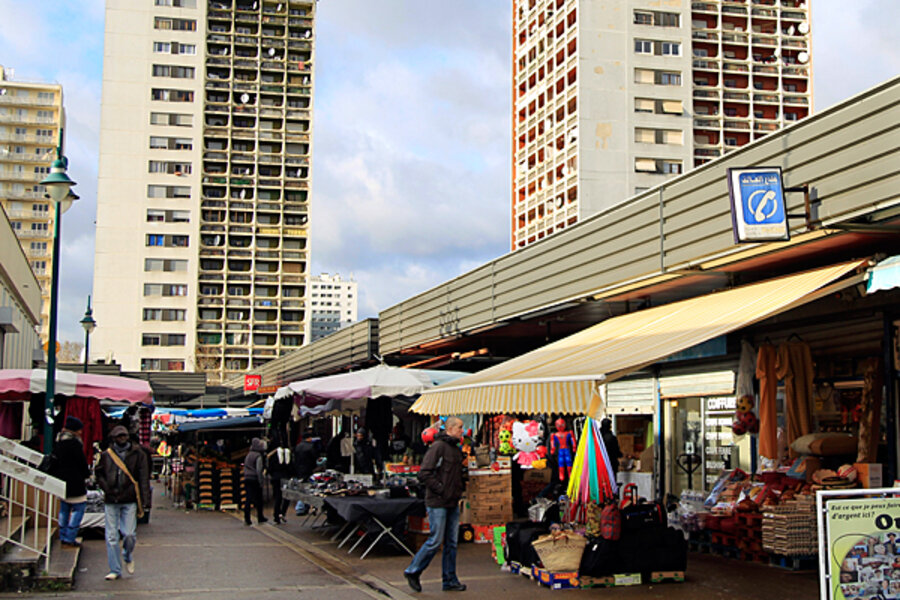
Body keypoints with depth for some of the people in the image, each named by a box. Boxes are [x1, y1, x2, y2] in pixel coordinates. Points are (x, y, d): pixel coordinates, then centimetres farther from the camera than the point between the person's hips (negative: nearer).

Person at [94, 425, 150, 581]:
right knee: (111, 537, 1)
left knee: (129, 535, -5)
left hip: (130, 501, -1)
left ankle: (128, 558, 27)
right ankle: (115, 570, 12)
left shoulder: (137, 454, 2)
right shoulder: (106, 455, 6)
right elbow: (98, 473, 15)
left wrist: (142, 502, -5)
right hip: (111, 501, 2)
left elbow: (143, 479, 1)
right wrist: (107, 488, -3)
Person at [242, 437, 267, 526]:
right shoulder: (258, 456, -11)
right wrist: (261, 482, -13)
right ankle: (260, 518, 16)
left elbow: (245, 468, 15)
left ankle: (247, 519, -2)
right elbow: (259, 470, -16)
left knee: (247, 499, 3)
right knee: (259, 499, 7)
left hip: (247, 479, 6)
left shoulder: (248, 455, 11)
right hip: (255, 479, -6)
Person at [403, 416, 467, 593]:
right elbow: (425, 473, -18)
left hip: (453, 504, 8)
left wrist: (461, 487, 11)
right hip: (438, 503, -8)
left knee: (451, 543, 9)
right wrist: (440, 489, -18)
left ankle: (450, 580, 16)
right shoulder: (438, 446, -12)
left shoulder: (456, 449, 15)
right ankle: (413, 571, 12)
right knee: (436, 541, -4)